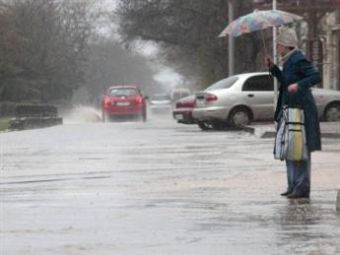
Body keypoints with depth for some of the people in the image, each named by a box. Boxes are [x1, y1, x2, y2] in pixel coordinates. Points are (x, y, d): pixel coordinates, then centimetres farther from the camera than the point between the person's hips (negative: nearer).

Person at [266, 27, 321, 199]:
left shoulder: (298, 60, -15)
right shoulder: (288, 61, 13)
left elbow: (316, 76, -22)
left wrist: (299, 85, -34)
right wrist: (273, 68, 13)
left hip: (301, 109, -10)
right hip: (290, 108, 10)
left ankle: (302, 188, -5)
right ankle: (293, 185, 20)